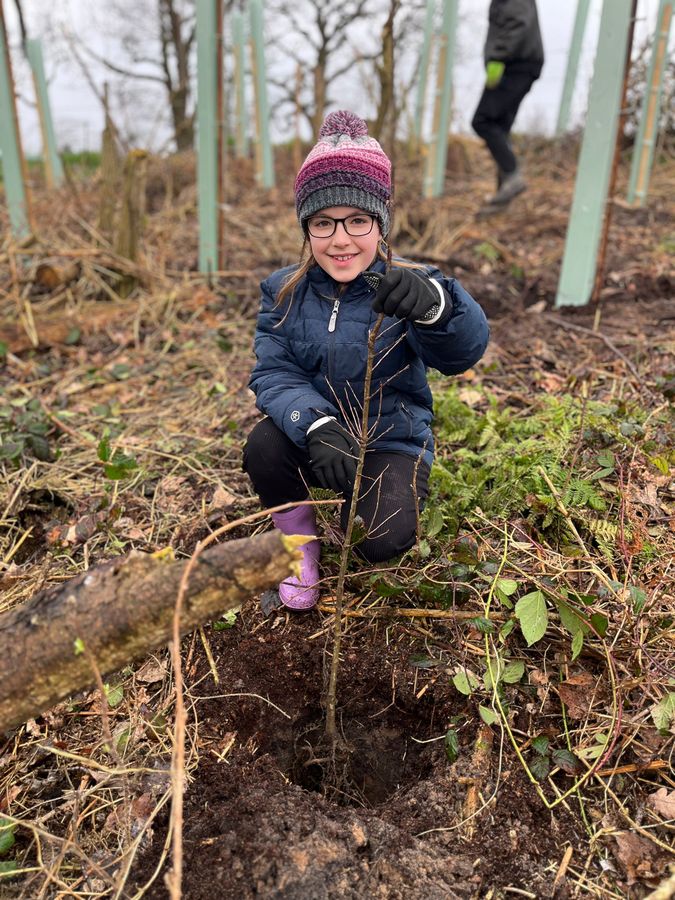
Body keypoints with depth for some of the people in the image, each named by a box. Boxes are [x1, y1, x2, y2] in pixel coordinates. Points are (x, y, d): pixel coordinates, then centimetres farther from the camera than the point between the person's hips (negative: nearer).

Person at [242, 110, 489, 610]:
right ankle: (300, 542, 2)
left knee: (383, 540, -26)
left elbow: (462, 351, -33)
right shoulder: (284, 292, -3)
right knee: (264, 447, -28)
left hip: (392, 441, -2)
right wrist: (316, 425, -34)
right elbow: (273, 373, -12)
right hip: (313, 436, 3)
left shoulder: (405, 291, -14)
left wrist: (434, 303, -58)